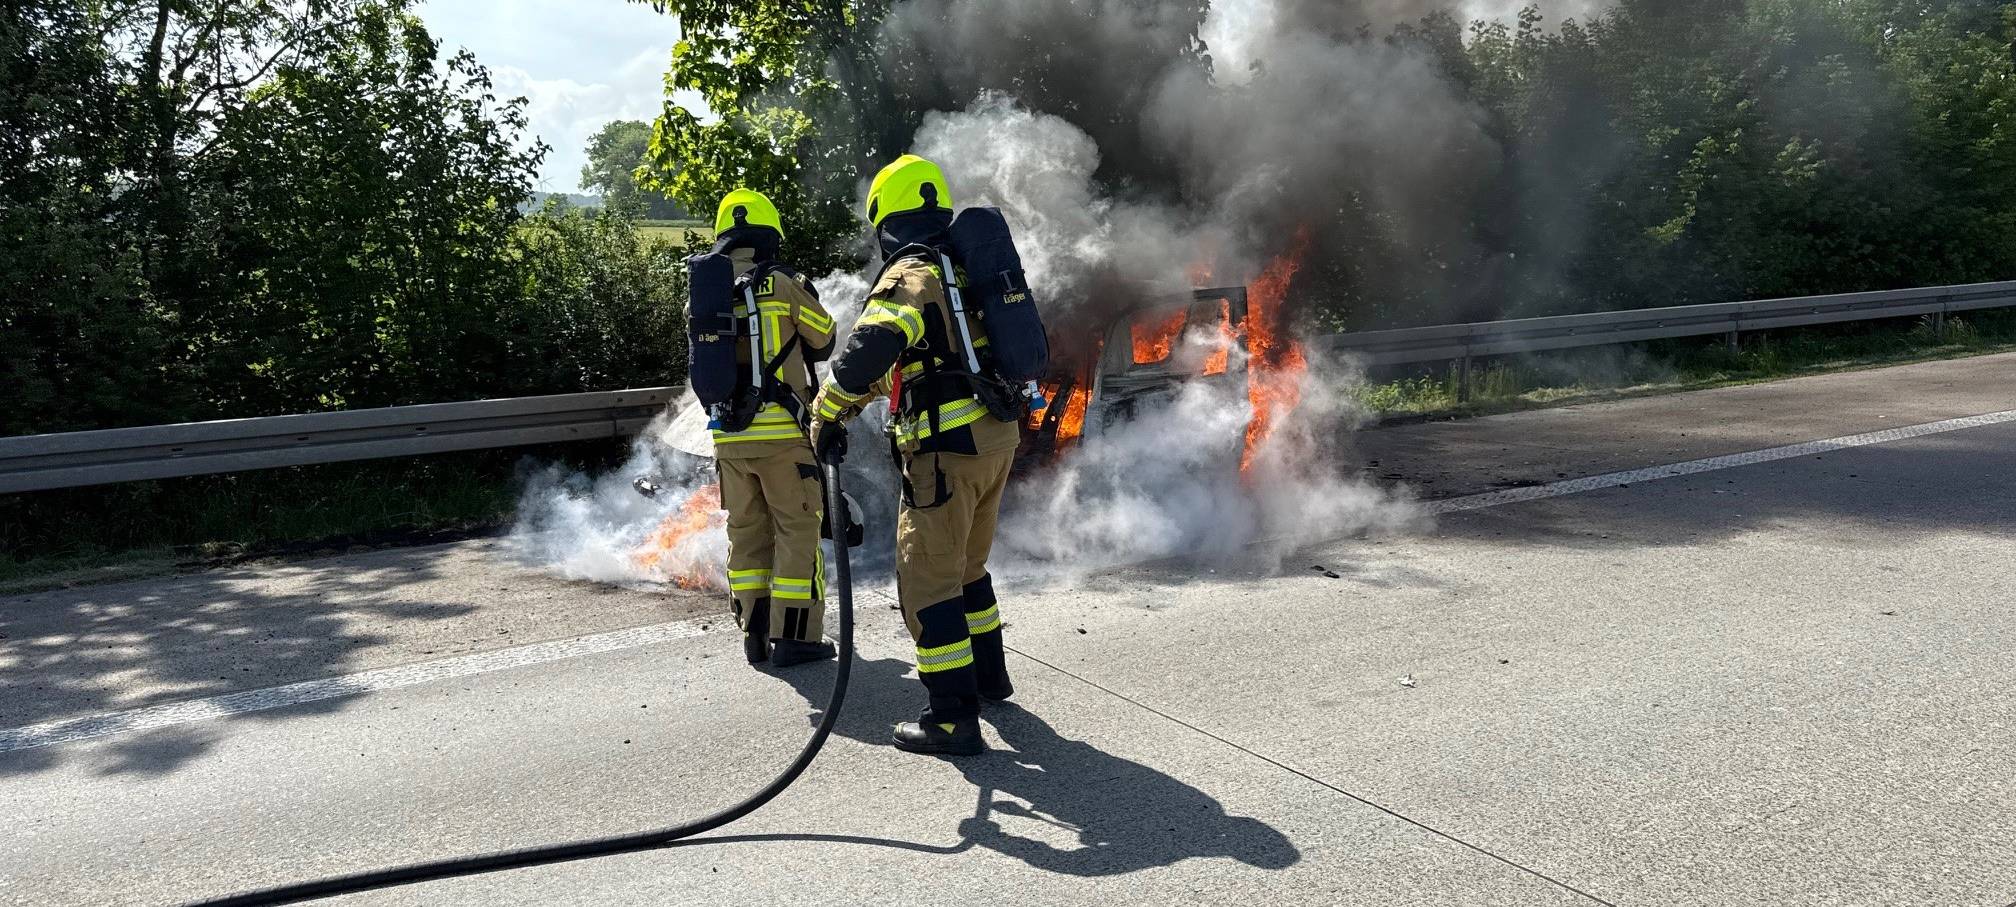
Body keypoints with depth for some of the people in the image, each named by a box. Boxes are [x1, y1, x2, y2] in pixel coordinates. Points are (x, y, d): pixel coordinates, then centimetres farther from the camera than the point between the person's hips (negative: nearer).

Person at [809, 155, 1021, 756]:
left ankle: (954, 717, -3)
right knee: (967, 566, 24)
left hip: (947, 448, -9)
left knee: (928, 578, -3)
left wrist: (827, 416, -14)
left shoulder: (908, 277, -12)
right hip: (997, 436, 9)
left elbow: (866, 352, -27)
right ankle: (987, 672, 38)